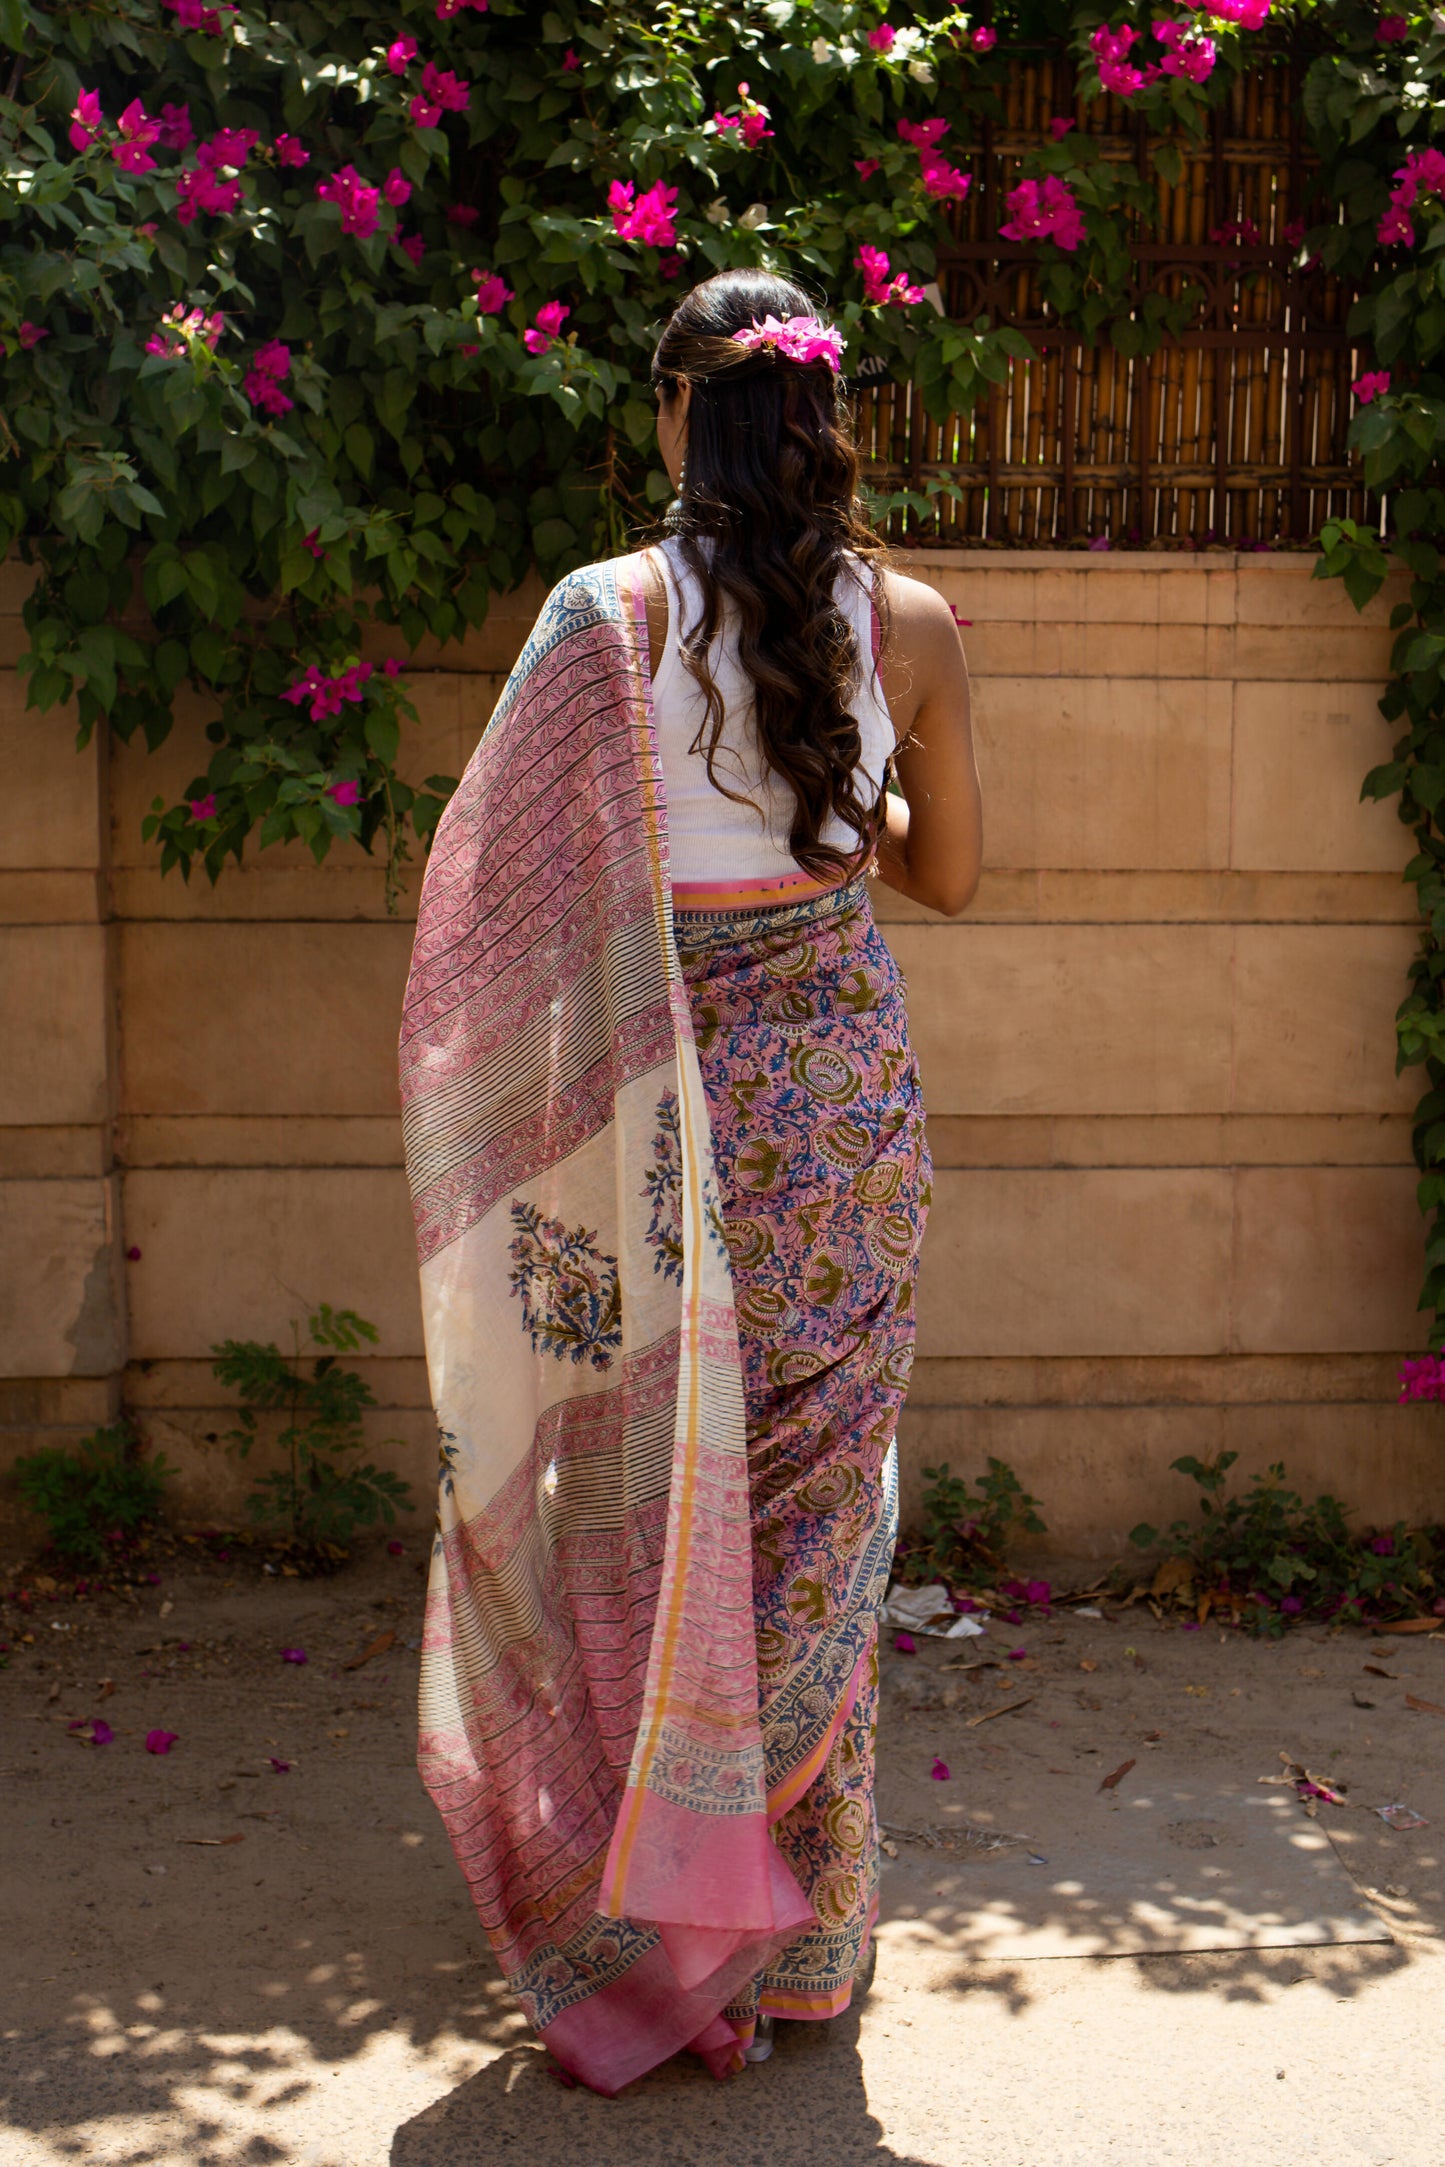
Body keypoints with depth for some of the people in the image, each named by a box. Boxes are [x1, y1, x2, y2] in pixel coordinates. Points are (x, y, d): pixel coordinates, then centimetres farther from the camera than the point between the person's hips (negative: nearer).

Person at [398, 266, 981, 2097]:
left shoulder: (605, 618, -11)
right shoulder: (908, 623, -2)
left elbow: (490, 877, -9)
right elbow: (945, 871, 10)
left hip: (664, 1107, -2)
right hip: (845, 1095, 3)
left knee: (647, 1501, 11)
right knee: (815, 1515, 13)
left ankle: (645, 1938, 24)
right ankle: (803, 1935, 26)